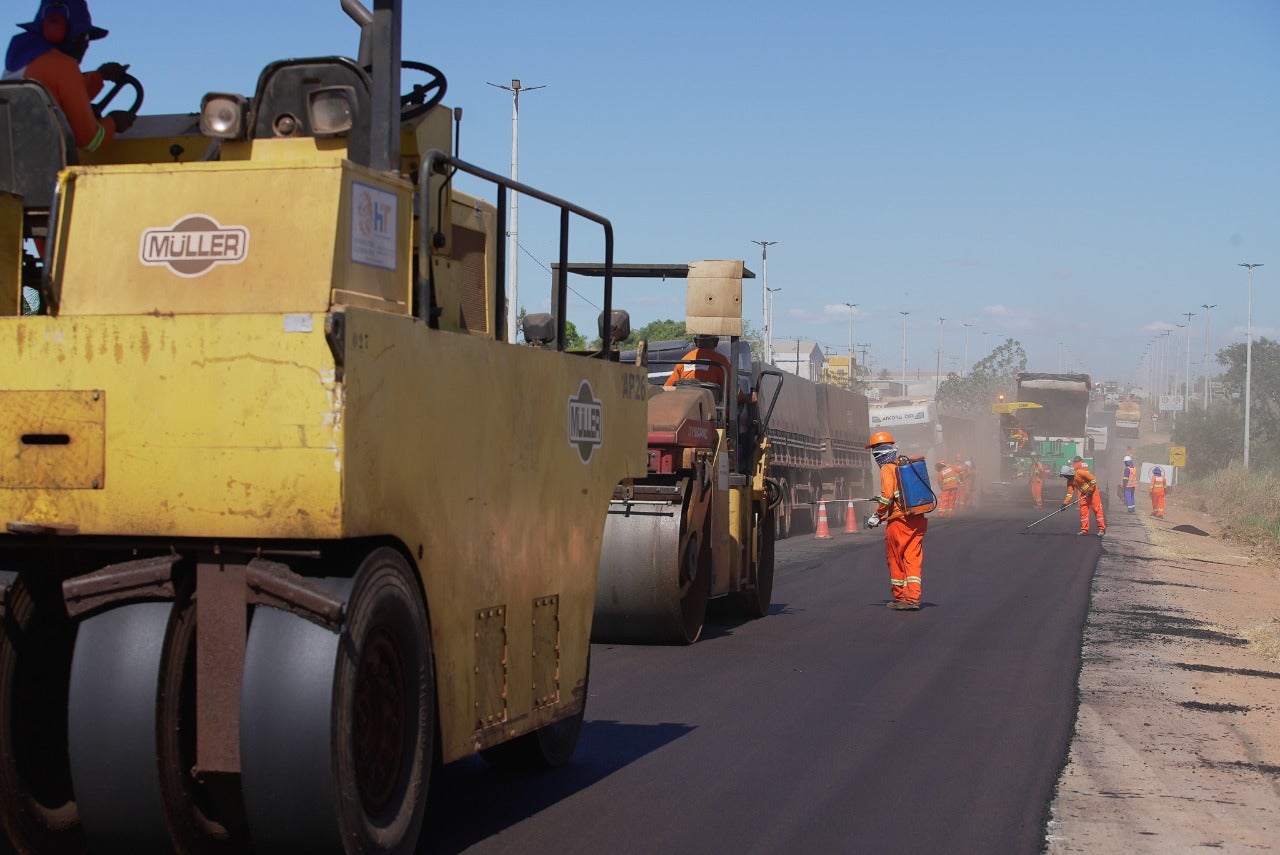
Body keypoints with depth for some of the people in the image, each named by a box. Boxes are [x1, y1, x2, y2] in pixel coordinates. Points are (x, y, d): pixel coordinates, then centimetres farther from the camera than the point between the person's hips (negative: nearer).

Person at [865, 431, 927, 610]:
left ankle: (899, 597, 17)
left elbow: (887, 495, -18)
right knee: (913, 559, 5)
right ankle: (913, 598, -3)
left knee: (896, 559, 9)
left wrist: (877, 515, -6)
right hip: (917, 520, 6)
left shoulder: (888, 469, -8)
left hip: (898, 521, -6)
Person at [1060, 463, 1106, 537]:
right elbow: (1070, 492, -1)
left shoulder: (1080, 473, -24)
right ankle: (1084, 530, 9)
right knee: (1083, 511, 3)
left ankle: (1102, 529, -5)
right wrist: (1065, 503, -10)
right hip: (1083, 494, 7)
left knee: (1097, 509, -7)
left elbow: (1093, 479, -21)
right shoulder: (1070, 481, -2)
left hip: (1092, 491, -7)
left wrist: (1090, 490, -19)